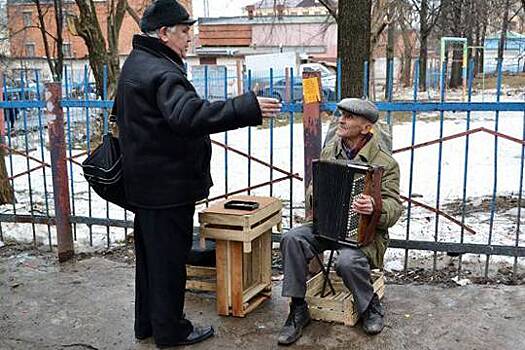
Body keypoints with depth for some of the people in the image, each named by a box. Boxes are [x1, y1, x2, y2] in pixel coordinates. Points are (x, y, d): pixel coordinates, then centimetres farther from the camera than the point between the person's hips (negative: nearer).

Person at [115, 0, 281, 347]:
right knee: (169, 257, 2)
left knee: (150, 253, 19)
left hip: (145, 183, 11)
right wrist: (248, 108, -40)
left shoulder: (137, 64, 14)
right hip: (168, 185, -10)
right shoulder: (161, 72, -21)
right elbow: (188, 115, -38)